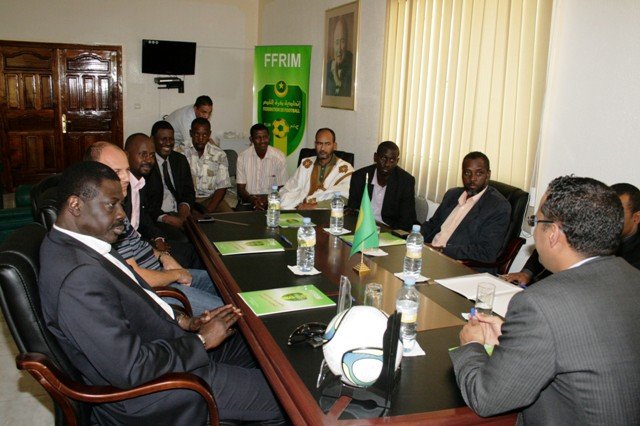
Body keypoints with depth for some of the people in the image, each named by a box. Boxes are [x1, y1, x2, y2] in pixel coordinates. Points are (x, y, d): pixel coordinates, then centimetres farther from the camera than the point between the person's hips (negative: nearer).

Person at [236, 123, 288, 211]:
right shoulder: (243, 157, 0)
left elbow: (282, 189, 1)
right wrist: (252, 199, -18)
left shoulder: (279, 157, -3)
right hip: (249, 203, 1)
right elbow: (241, 189, 3)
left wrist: (267, 199, -18)